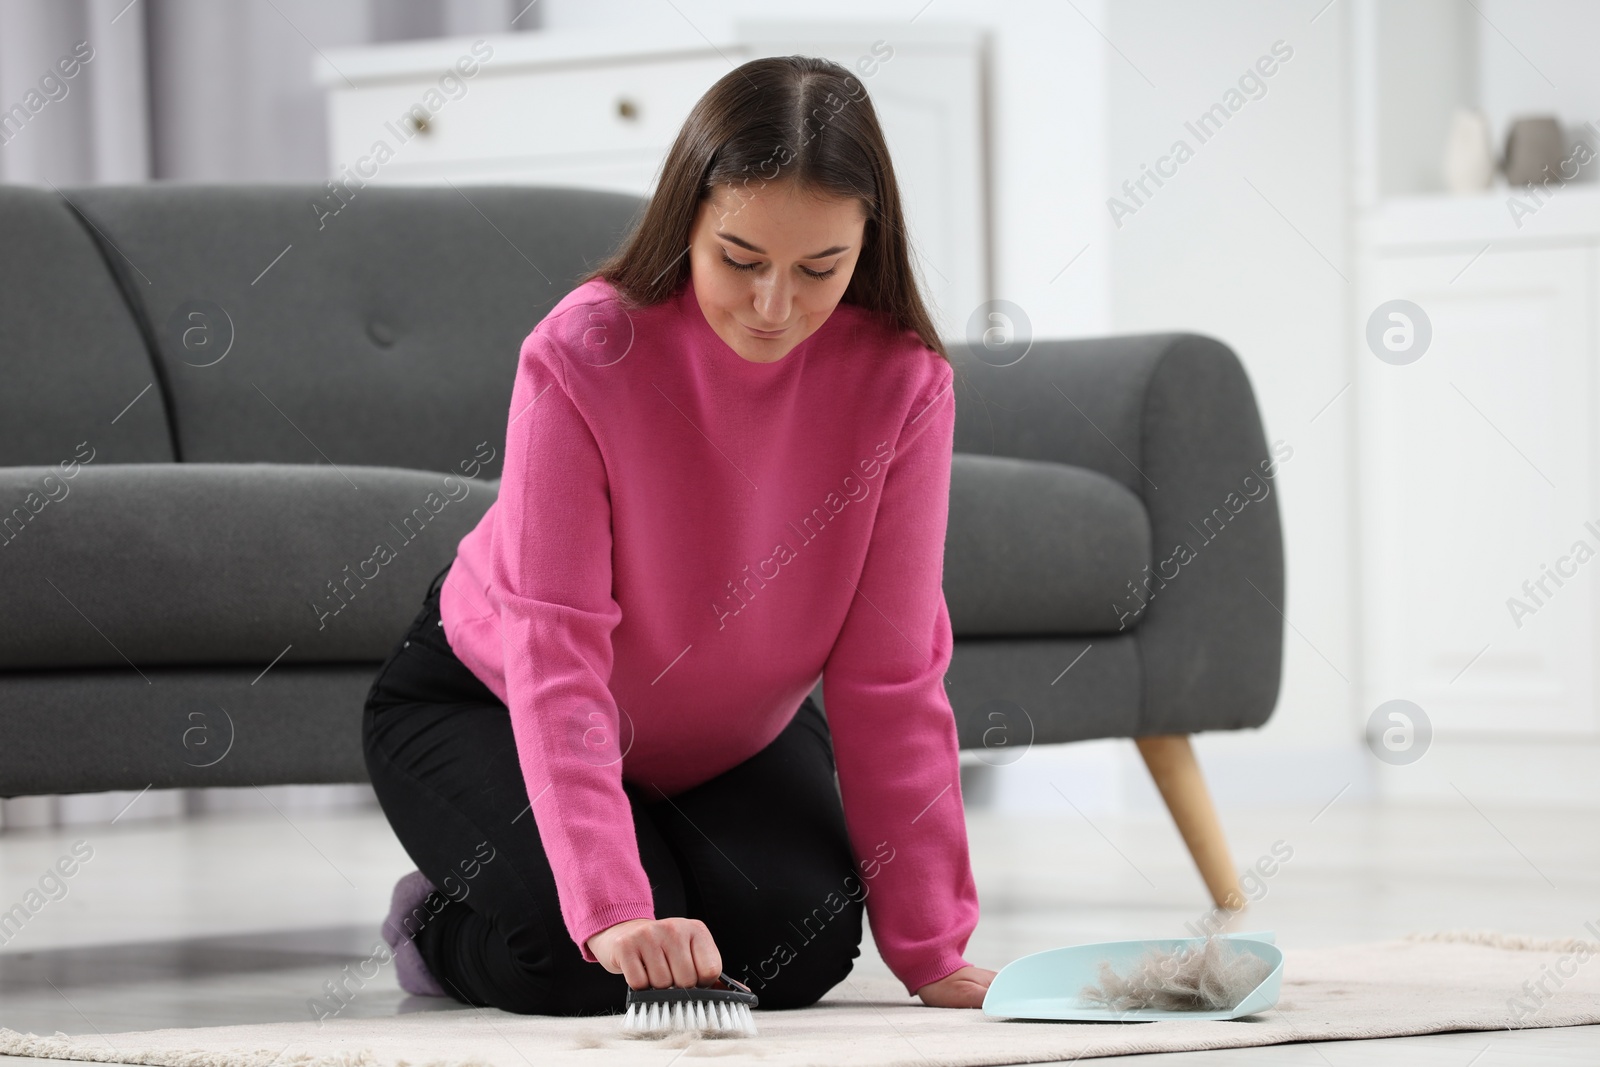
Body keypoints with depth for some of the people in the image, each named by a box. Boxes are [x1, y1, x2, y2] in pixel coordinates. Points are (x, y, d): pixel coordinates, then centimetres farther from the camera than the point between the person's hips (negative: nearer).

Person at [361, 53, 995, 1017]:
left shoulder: (902, 383, -23)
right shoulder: (584, 354, -31)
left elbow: (889, 676, -20)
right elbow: (556, 658, -36)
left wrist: (928, 948, -24)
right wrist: (615, 911, -48)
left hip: (729, 733, 3)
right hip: (490, 706, -3)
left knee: (799, 946, -21)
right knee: (584, 961, -27)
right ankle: (439, 925, 9)